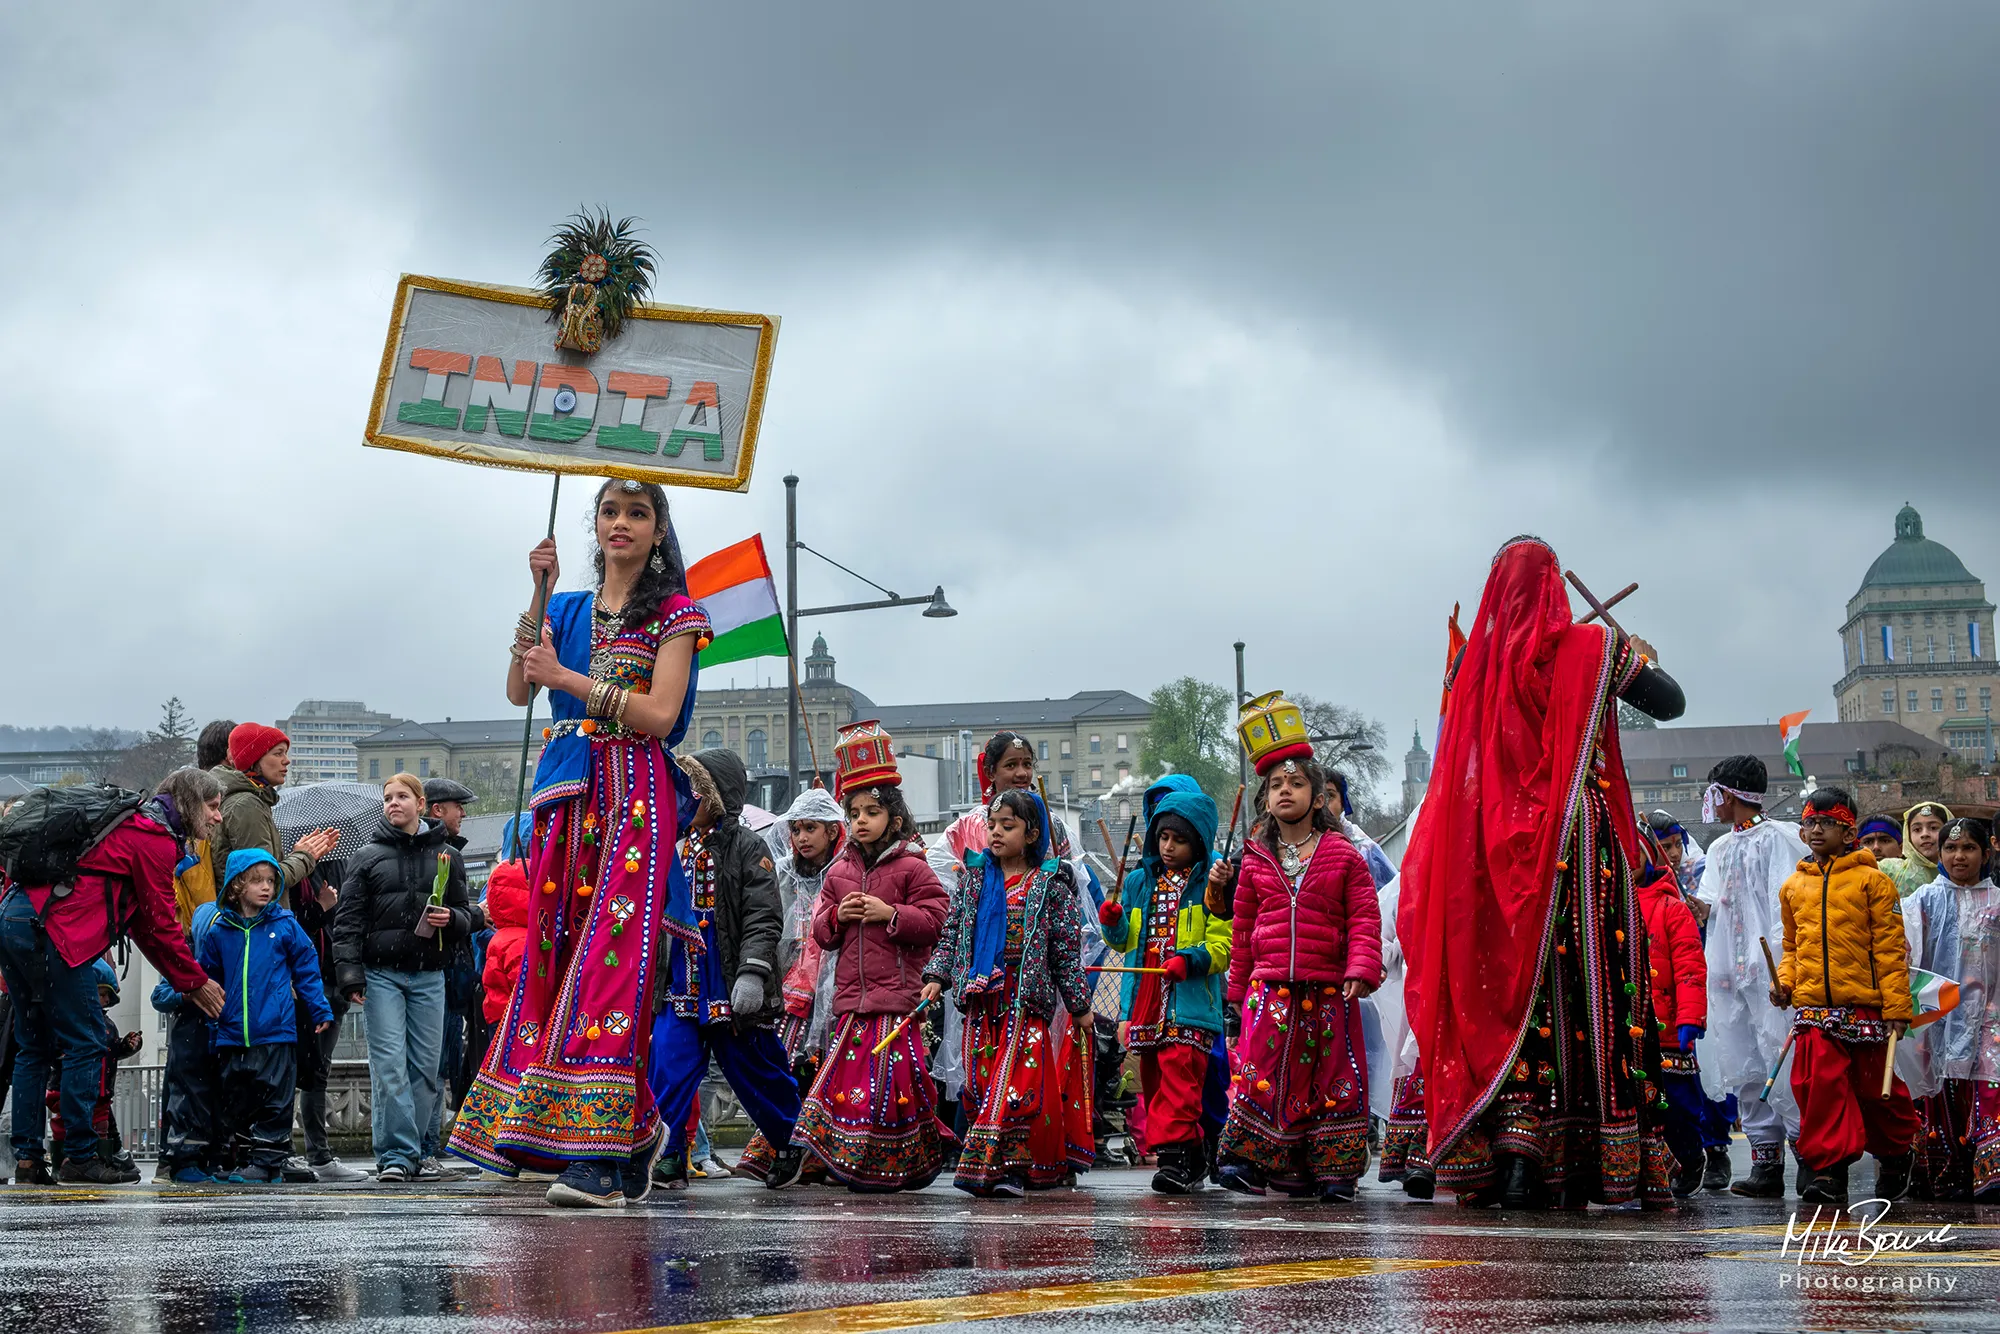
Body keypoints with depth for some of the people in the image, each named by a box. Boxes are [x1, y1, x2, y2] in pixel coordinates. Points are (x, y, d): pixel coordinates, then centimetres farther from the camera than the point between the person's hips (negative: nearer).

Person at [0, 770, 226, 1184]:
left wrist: (184, 981, 23)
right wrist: (195, 982, 8)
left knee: (35, 1045, 13)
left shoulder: (131, 827, 27)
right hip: (53, 932, -10)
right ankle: (81, 1156, -2)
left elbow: (142, 923, 27)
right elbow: (161, 922, -3)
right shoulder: (155, 839, -3)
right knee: (85, 1044, -4)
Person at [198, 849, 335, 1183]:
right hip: (232, 1035, 2)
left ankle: (268, 1160, 2)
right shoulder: (218, 930, 5)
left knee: (274, 1099, -3)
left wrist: (321, 1010, 7)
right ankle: (246, 1158, 17)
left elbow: (306, 968, 8)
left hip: (276, 1032, -2)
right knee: (234, 1101, 7)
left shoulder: (284, 925, 2)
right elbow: (208, 977, 16)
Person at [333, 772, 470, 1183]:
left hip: (429, 975, 2)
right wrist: (350, 975, -8)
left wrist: (449, 919, -6)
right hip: (382, 974, -2)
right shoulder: (367, 857, 8)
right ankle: (396, 1154, -12)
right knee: (389, 1066, -10)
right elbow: (348, 921, 3)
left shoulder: (446, 856, 13)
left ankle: (418, 1149, 10)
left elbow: (465, 917, 18)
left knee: (425, 1066, 1)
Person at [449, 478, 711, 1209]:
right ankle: (634, 1130, 11)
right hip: (569, 794, 5)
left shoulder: (673, 613, 4)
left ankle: (601, 1153, -21)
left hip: (637, 798, -5)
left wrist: (570, 679, -11)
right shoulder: (569, 609, 18)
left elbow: (659, 715, -7)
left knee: (612, 954, -15)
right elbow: (518, 691, 4)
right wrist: (539, 595, -2)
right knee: (556, 952, 0)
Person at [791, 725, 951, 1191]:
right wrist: (837, 916, -4)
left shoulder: (911, 868, 0)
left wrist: (891, 914, -14)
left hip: (897, 993, -5)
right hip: (851, 995, 5)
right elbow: (821, 932, 17)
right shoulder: (839, 872, 15)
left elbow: (935, 919, -6)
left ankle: (903, 1165, 0)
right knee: (847, 1075, 3)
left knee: (894, 1078, -8)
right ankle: (851, 1163, 11)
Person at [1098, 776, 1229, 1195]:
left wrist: (1190, 960, -20)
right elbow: (1127, 941, 21)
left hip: (1190, 1000, -6)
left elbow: (1223, 944, -5)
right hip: (1145, 1000, 6)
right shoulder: (1139, 881, 16)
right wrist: (1113, 923, 0)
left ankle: (1174, 1150, -19)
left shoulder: (1212, 884, -1)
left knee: (1180, 1075, -16)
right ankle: (1191, 1155, 17)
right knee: (1152, 1080, 8)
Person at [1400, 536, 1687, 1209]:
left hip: (1497, 848, 3)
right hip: (1581, 843, -2)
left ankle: (1508, 1151, -7)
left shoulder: (1477, 662, 5)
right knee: (1589, 996, 0)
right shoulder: (1594, 648, -2)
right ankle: (1603, 1162, -4)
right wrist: (1643, 660, 26)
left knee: (1507, 994, 4)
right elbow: (1669, 703, 5)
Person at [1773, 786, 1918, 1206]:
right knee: (1820, 1084, -8)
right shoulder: (1794, 887, 13)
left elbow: (1890, 948, -3)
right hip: (1813, 1007, 3)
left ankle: (1895, 1154, 30)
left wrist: (1896, 1006, -7)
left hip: (1864, 1004, -3)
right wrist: (1785, 982, 4)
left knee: (1872, 1087, 6)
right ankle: (1828, 1168, -3)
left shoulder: (1871, 881, -1)